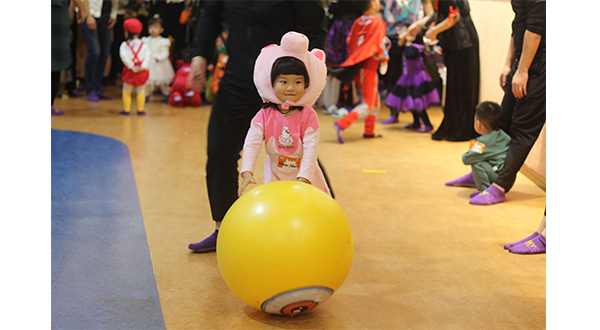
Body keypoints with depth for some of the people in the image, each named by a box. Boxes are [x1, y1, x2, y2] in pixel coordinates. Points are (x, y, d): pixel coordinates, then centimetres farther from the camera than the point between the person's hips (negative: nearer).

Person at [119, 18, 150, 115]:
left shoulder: (124, 44, -2)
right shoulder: (144, 45, 3)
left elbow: (124, 56, -14)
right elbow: (147, 56, -10)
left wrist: (131, 66, -13)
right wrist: (143, 67, -15)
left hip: (129, 70, -1)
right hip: (142, 71, 1)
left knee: (127, 91, 10)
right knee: (141, 91, 10)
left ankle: (126, 109, 11)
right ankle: (140, 109, 9)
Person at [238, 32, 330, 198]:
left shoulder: (308, 116, -13)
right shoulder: (264, 116, -10)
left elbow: (311, 148, -20)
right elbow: (252, 143, -21)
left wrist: (304, 178, -33)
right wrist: (247, 172, -37)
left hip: (305, 178, 0)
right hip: (275, 176, 0)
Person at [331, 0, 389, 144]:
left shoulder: (357, 22, 7)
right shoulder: (378, 23, -11)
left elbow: (349, 42, 8)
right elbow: (379, 45, -15)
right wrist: (384, 57, 3)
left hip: (357, 67, 7)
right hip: (369, 68, -7)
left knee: (375, 100, 20)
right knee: (367, 104, -3)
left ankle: (369, 131, 21)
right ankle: (342, 124, -19)